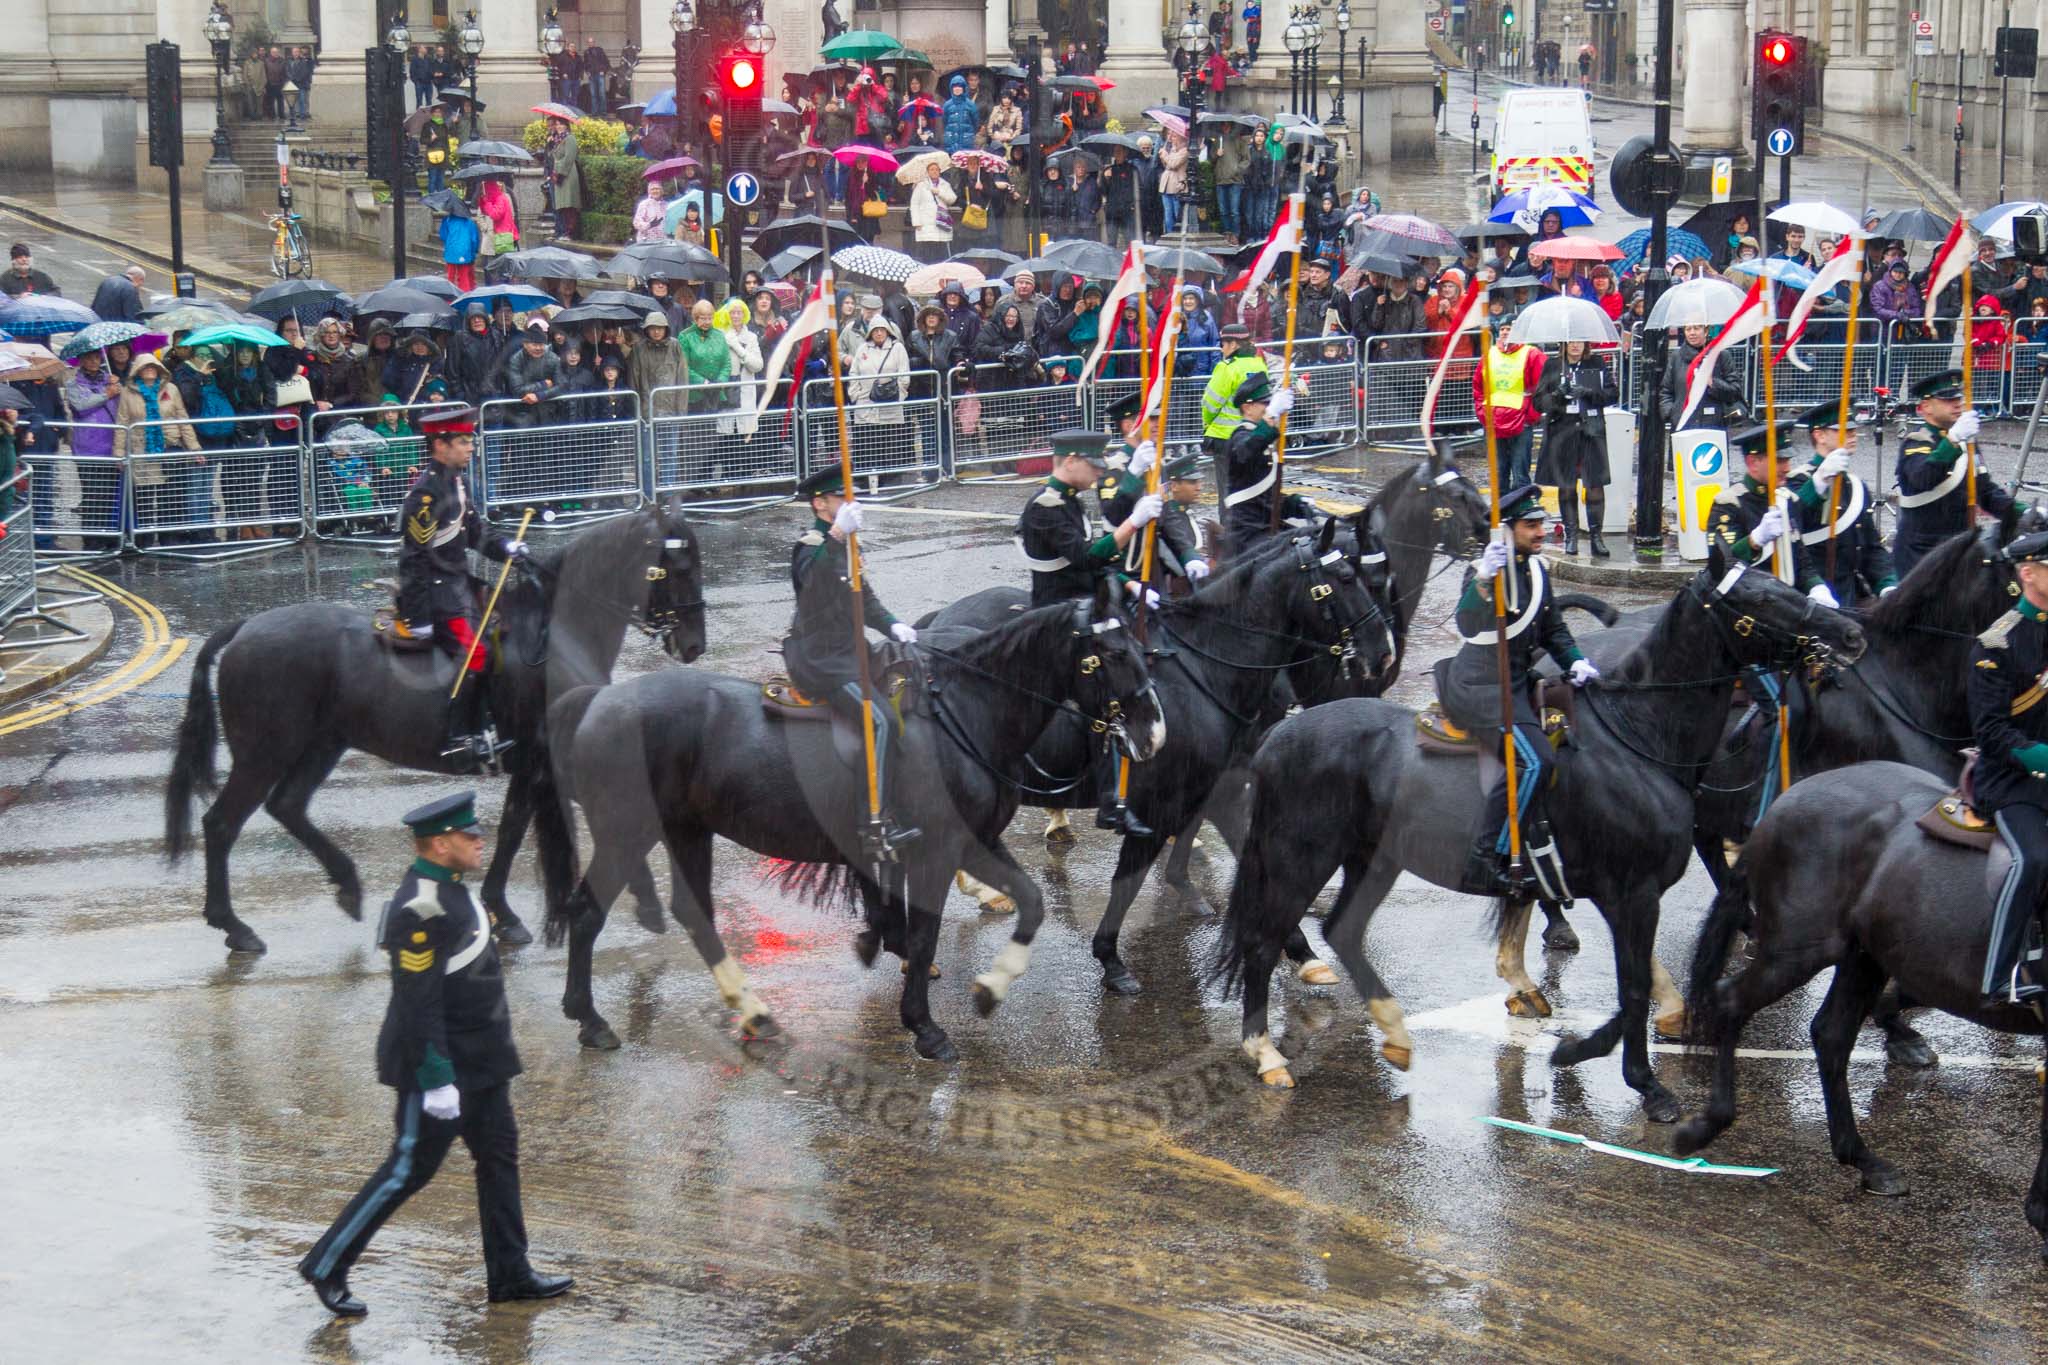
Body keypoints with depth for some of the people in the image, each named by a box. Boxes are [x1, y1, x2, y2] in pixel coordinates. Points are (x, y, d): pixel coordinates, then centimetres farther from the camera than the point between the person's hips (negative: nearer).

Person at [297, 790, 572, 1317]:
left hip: (477, 1061, 10)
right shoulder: (421, 909, -24)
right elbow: (417, 1004, -26)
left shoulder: (446, 889, 8)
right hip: (441, 1062, -10)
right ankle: (327, 1267, 10)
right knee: (410, 1169, -1)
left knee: (499, 1155, 12)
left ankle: (510, 1274, 20)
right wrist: (437, 1080, -25)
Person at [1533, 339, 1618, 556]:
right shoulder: (1552, 366, 9)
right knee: (1566, 487, 3)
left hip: (1591, 431, -1)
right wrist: (1557, 396, -14)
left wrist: (1590, 394, -13)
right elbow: (1538, 401, 6)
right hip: (1562, 431, 1)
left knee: (1595, 485, -7)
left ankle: (1595, 535, -1)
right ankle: (1571, 536, 11)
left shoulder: (1597, 363, 9)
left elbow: (1613, 394, 4)